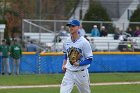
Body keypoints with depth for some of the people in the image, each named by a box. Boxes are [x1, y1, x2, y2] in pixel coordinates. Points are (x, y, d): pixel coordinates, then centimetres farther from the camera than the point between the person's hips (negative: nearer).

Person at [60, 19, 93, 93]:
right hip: (69, 72, 3)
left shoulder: (84, 42, -12)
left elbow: (89, 60, -11)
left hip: (81, 73, -3)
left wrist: (78, 64, -25)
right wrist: (64, 64, 8)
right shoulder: (66, 42, 4)